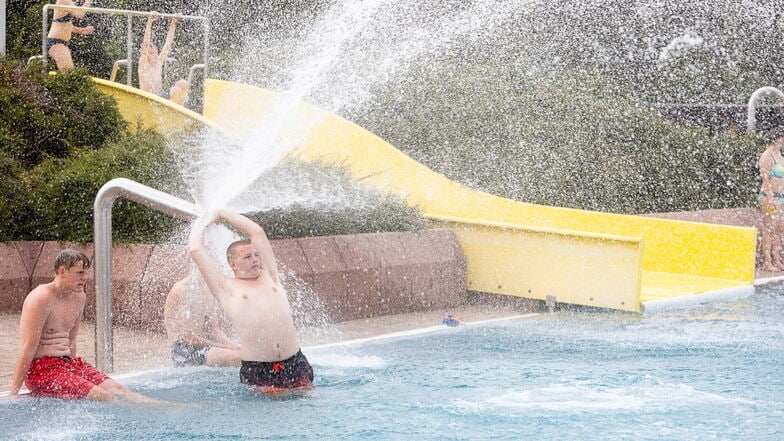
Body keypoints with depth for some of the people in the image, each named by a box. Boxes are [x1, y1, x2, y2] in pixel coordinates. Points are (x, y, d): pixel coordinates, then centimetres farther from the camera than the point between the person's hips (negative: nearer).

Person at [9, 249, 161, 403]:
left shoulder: (79, 298, 10)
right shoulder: (41, 298, -15)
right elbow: (29, 347, -18)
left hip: (67, 362, 8)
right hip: (41, 368, -8)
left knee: (116, 389, -8)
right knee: (101, 396, -20)